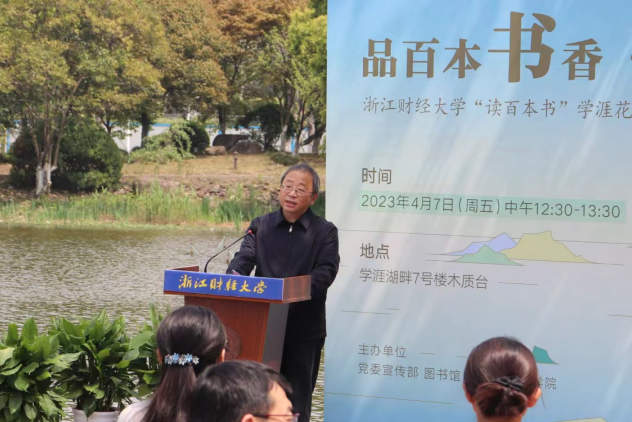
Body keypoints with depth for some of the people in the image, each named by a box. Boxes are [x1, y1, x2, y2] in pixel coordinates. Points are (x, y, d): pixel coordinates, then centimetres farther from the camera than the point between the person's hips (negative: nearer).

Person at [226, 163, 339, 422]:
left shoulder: (325, 232, 2)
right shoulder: (260, 226, 11)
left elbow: (326, 272, -11)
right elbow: (243, 259, -1)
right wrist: (234, 277, -24)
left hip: (305, 331, -2)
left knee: (297, 400, 4)